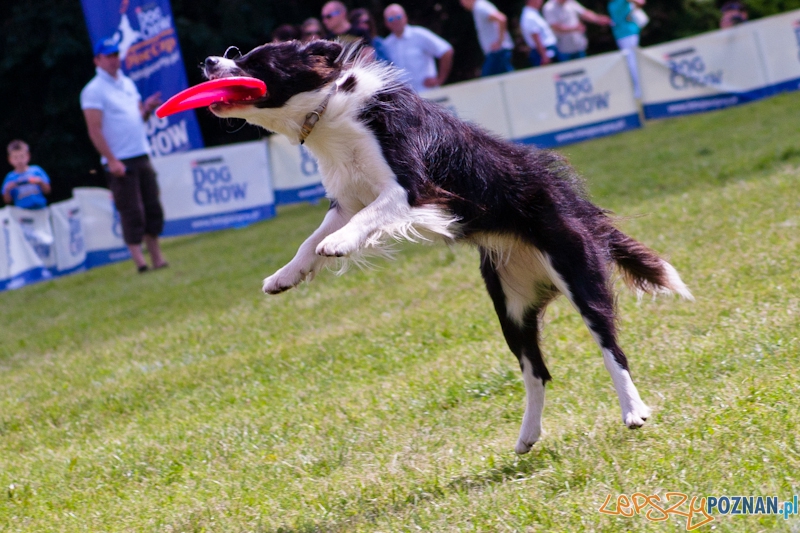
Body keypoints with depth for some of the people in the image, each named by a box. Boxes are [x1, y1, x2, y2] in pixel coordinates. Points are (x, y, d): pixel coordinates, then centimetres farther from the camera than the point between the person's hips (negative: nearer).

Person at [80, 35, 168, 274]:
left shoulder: (127, 83, 15)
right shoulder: (94, 90, -7)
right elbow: (94, 129, -13)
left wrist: (147, 109, -1)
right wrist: (112, 160, -19)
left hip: (142, 156, 7)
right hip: (119, 162, -7)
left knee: (153, 208, 7)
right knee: (132, 212, -8)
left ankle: (157, 257, 14)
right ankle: (139, 260, -6)